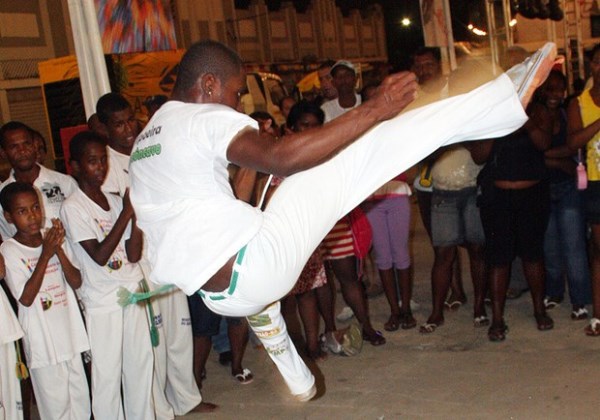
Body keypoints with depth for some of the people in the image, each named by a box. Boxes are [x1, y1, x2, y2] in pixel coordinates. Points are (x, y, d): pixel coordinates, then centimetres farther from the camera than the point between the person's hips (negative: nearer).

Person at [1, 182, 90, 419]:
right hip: (42, 340, -5)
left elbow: (76, 282, -1)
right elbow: (26, 298, -17)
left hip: (69, 333, 5)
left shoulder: (54, 240, 4)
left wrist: (59, 249, -15)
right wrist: (45, 255, -19)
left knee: (80, 395, 13)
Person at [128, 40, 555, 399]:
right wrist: (374, 109, -30)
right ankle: (509, 94, -9)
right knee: (362, 148, -11)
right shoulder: (205, 119, -10)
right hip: (257, 263, -9)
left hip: (222, 295, 9)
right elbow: (279, 157, -29)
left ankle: (300, 382, 64)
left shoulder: (143, 143, 18)